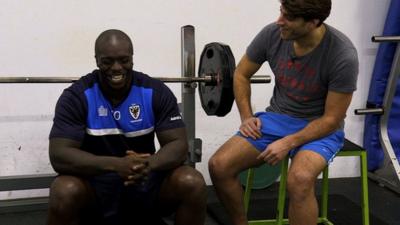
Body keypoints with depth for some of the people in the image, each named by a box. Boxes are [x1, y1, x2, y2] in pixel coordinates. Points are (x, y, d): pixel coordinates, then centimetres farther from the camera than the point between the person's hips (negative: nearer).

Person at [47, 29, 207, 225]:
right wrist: (116, 164, -37)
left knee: (193, 184, -24)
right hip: (94, 181, -2)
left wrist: (149, 164, -35)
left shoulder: (156, 92, -7)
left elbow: (178, 144, -12)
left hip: (145, 180, 2)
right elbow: (59, 154, -21)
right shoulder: (77, 96, -13)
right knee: (65, 192, -34)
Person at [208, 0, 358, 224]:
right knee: (219, 165, -15)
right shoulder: (272, 34, -12)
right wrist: (247, 117, -5)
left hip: (321, 127, -4)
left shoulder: (343, 56, -24)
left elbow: (332, 119, -16)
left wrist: (289, 143, -25)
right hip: (277, 117, 4)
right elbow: (241, 74, 6)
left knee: (299, 179, -37)